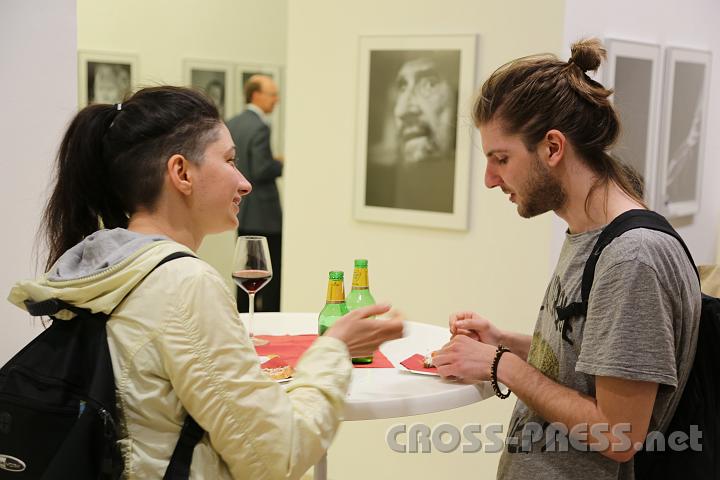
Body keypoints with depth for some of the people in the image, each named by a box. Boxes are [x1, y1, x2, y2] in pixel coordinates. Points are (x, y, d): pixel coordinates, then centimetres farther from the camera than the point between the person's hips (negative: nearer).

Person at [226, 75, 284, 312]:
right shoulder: (260, 127, -18)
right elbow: (261, 171, -22)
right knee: (272, 275, -3)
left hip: (241, 211, 9)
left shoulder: (232, 123, 10)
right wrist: (282, 164, -6)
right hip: (263, 214, -9)